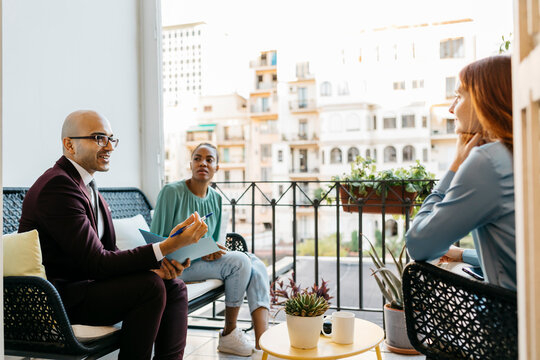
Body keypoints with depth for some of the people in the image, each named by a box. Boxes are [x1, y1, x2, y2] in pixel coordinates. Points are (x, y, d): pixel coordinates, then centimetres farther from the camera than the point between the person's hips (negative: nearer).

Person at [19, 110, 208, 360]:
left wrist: (155, 265, -10)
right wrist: (167, 247, -27)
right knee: (150, 285, -23)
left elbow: (110, 252, 8)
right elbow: (97, 263, -23)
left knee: (174, 286, -3)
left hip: (82, 283, 9)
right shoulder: (57, 185, -19)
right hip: (56, 298, -9)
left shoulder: (86, 186, 12)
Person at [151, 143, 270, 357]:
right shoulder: (172, 192, -10)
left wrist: (212, 250, -9)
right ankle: (229, 335, -8)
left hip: (204, 260, 7)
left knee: (257, 266, -17)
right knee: (239, 261, -26)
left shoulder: (215, 199, 9)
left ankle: (262, 345, -24)